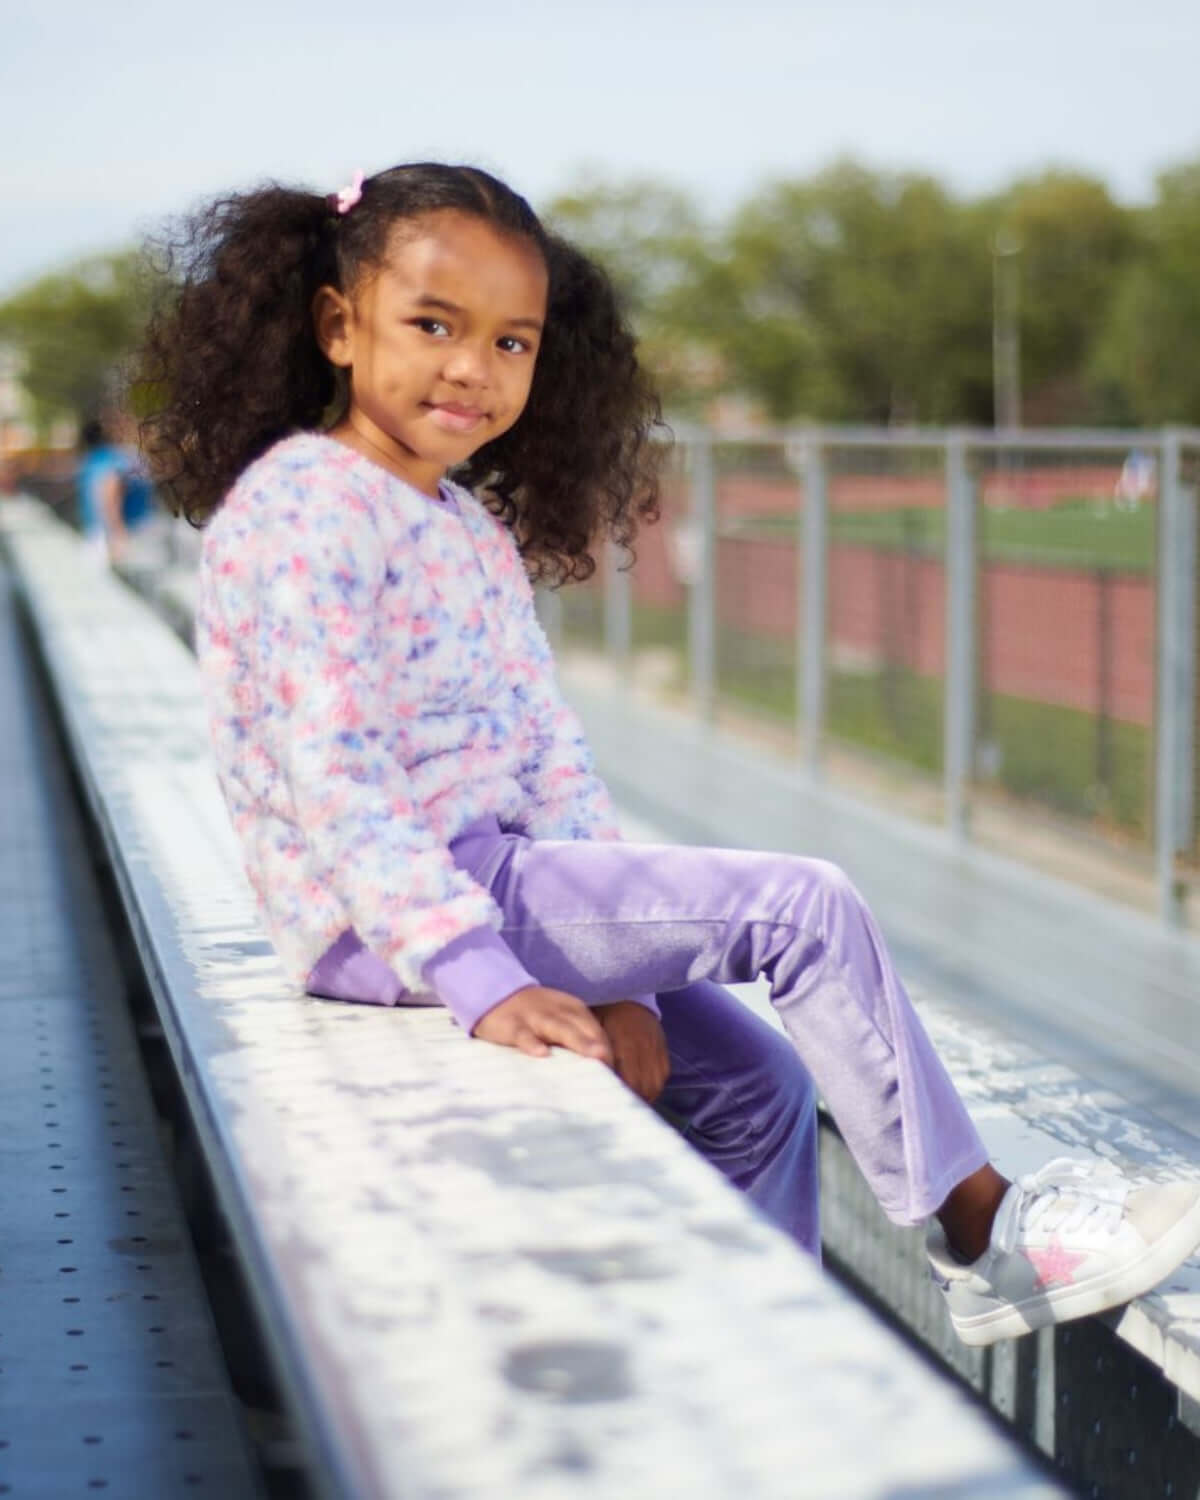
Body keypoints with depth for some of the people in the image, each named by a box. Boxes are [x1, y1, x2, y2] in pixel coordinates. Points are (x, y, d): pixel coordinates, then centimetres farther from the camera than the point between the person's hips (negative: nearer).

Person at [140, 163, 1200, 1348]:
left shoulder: (476, 531, 15)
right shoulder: (304, 508, -14)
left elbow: (550, 760, 10)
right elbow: (331, 778, -22)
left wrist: (618, 977, 0)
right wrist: (479, 978, -28)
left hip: (488, 886, 9)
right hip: (385, 924, -9)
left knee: (754, 1084, 11)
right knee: (806, 909, -11)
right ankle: (978, 1233, -1)